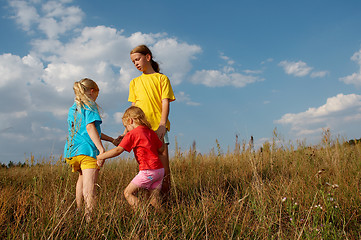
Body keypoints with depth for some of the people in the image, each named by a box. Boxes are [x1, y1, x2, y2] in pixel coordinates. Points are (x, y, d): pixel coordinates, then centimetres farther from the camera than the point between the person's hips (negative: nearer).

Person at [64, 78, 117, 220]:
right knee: (89, 186, -14)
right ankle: (89, 216, -23)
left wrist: (112, 140, 29)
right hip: (87, 150, -8)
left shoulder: (73, 108, 24)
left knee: (82, 178, 27)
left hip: (71, 151, 8)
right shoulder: (89, 105, 0)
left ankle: (78, 211, 28)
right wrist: (101, 148, -19)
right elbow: (90, 127, -15)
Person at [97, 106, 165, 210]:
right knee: (153, 198, 13)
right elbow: (161, 148, 19)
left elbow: (118, 150, -11)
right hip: (160, 170, 8)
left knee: (128, 193, 2)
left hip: (148, 171, -8)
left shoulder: (132, 134, -6)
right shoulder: (151, 132, 14)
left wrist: (101, 156, -3)